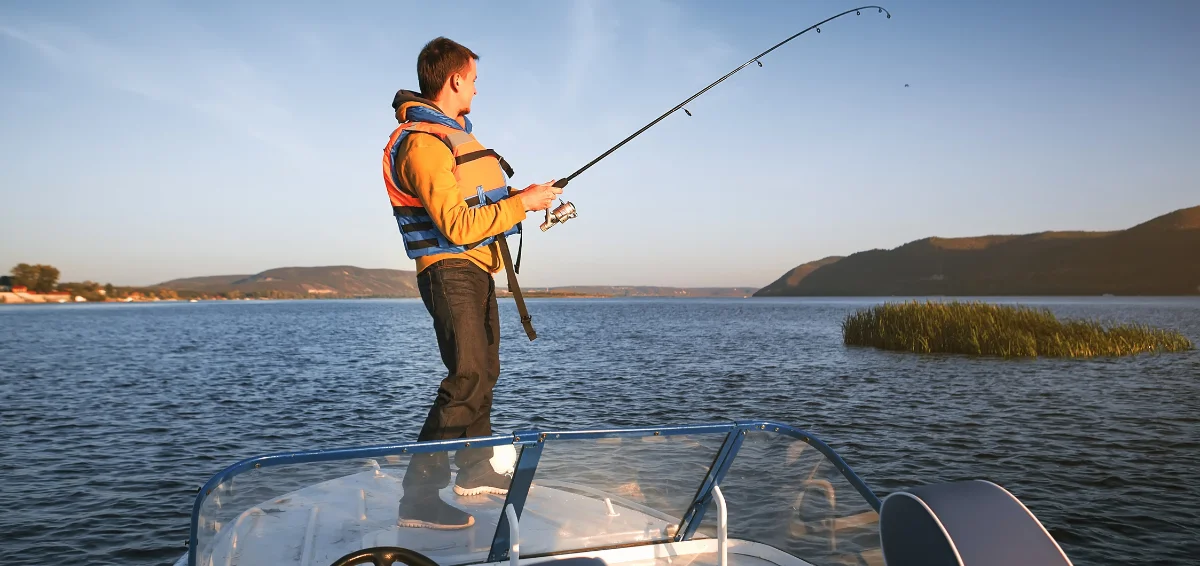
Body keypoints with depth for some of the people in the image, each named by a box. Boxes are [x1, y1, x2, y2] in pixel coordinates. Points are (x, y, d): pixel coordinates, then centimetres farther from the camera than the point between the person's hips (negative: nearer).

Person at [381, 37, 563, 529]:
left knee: (483, 370, 17)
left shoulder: (451, 133, 17)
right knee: (468, 378, -17)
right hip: (452, 271, -11)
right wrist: (522, 203, -18)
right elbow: (459, 226, -24)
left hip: (474, 271, 11)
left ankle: (476, 469, 32)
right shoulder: (423, 143, -18)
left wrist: (521, 196, 10)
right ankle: (419, 497, -14)